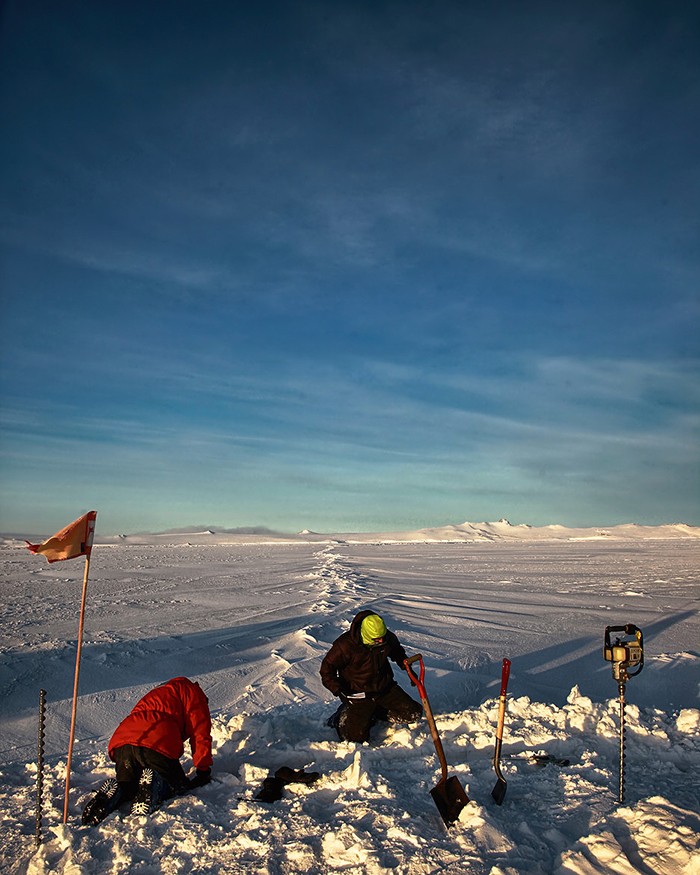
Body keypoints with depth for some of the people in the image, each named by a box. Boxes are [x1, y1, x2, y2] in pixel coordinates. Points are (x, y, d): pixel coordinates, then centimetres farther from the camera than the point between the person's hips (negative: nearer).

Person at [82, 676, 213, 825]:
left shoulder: (158, 692, 41)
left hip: (121, 742, 6)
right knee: (180, 786, 12)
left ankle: (114, 791, -8)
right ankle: (155, 783, -19)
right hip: (157, 744, -6)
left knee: (128, 786, 25)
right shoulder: (192, 691, 20)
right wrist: (203, 771, 17)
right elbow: (200, 732, 10)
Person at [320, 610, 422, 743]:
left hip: (385, 687, 5)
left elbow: (397, 652, 18)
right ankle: (343, 716, 15)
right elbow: (327, 668, -12)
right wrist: (338, 690, -20)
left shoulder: (388, 638, -8)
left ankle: (374, 713, 9)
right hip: (359, 694, -5)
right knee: (357, 737, -16)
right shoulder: (345, 645, -24)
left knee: (414, 713, -4)